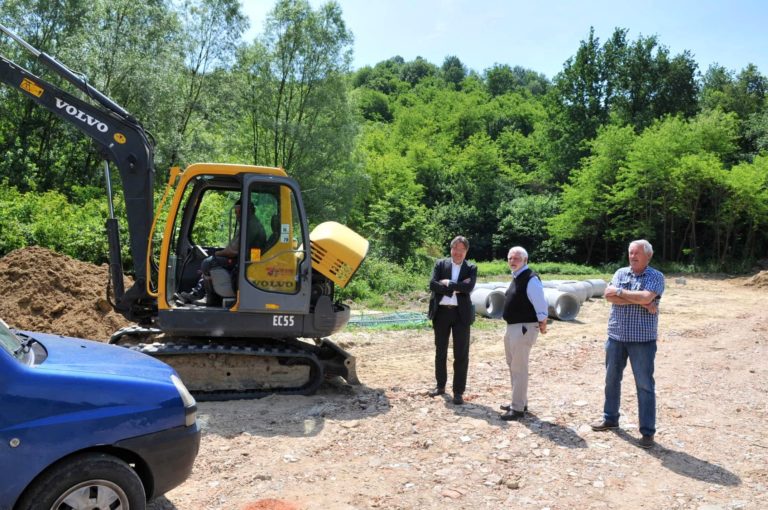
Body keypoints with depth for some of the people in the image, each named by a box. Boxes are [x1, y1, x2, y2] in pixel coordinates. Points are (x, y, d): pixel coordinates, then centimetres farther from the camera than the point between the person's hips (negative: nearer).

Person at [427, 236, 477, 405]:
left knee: (461, 355, 1)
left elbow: (469, 287, -16)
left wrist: (447, 283, -14)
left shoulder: (471, 268, 2)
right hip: (441, 312, 1)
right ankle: (440, 385, 29)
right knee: (440, 351, 13)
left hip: (461, 314, -1)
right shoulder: (440, 264, 4)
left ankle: (458, 392, 9)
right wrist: (456, 287, -15)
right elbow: (433, 285, -10)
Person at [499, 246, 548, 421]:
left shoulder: (531, 279, -19)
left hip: (524, 328, -11)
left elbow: (540, 303, -20)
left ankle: (518, 408, 3)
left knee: (519, 368, -5)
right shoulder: (516, 277, 12)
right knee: (513, 365, 19)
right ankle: (519, 401, 33)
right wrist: (510, 326, 18)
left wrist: (542, 323, -15)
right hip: (512, 327, 11)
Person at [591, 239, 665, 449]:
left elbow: (646, 297, -23)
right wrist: (640, 302, -17)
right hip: (616, 336, 5)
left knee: (645, 385, 0)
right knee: (612, 379, 16)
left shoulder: (656, 277, -5)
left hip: (642, 339, -5)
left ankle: (647, 431, 9)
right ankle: (610, 418, 32)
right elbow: (609, 296, -10)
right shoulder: (621, 273, 6)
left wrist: (620, 292, -11)